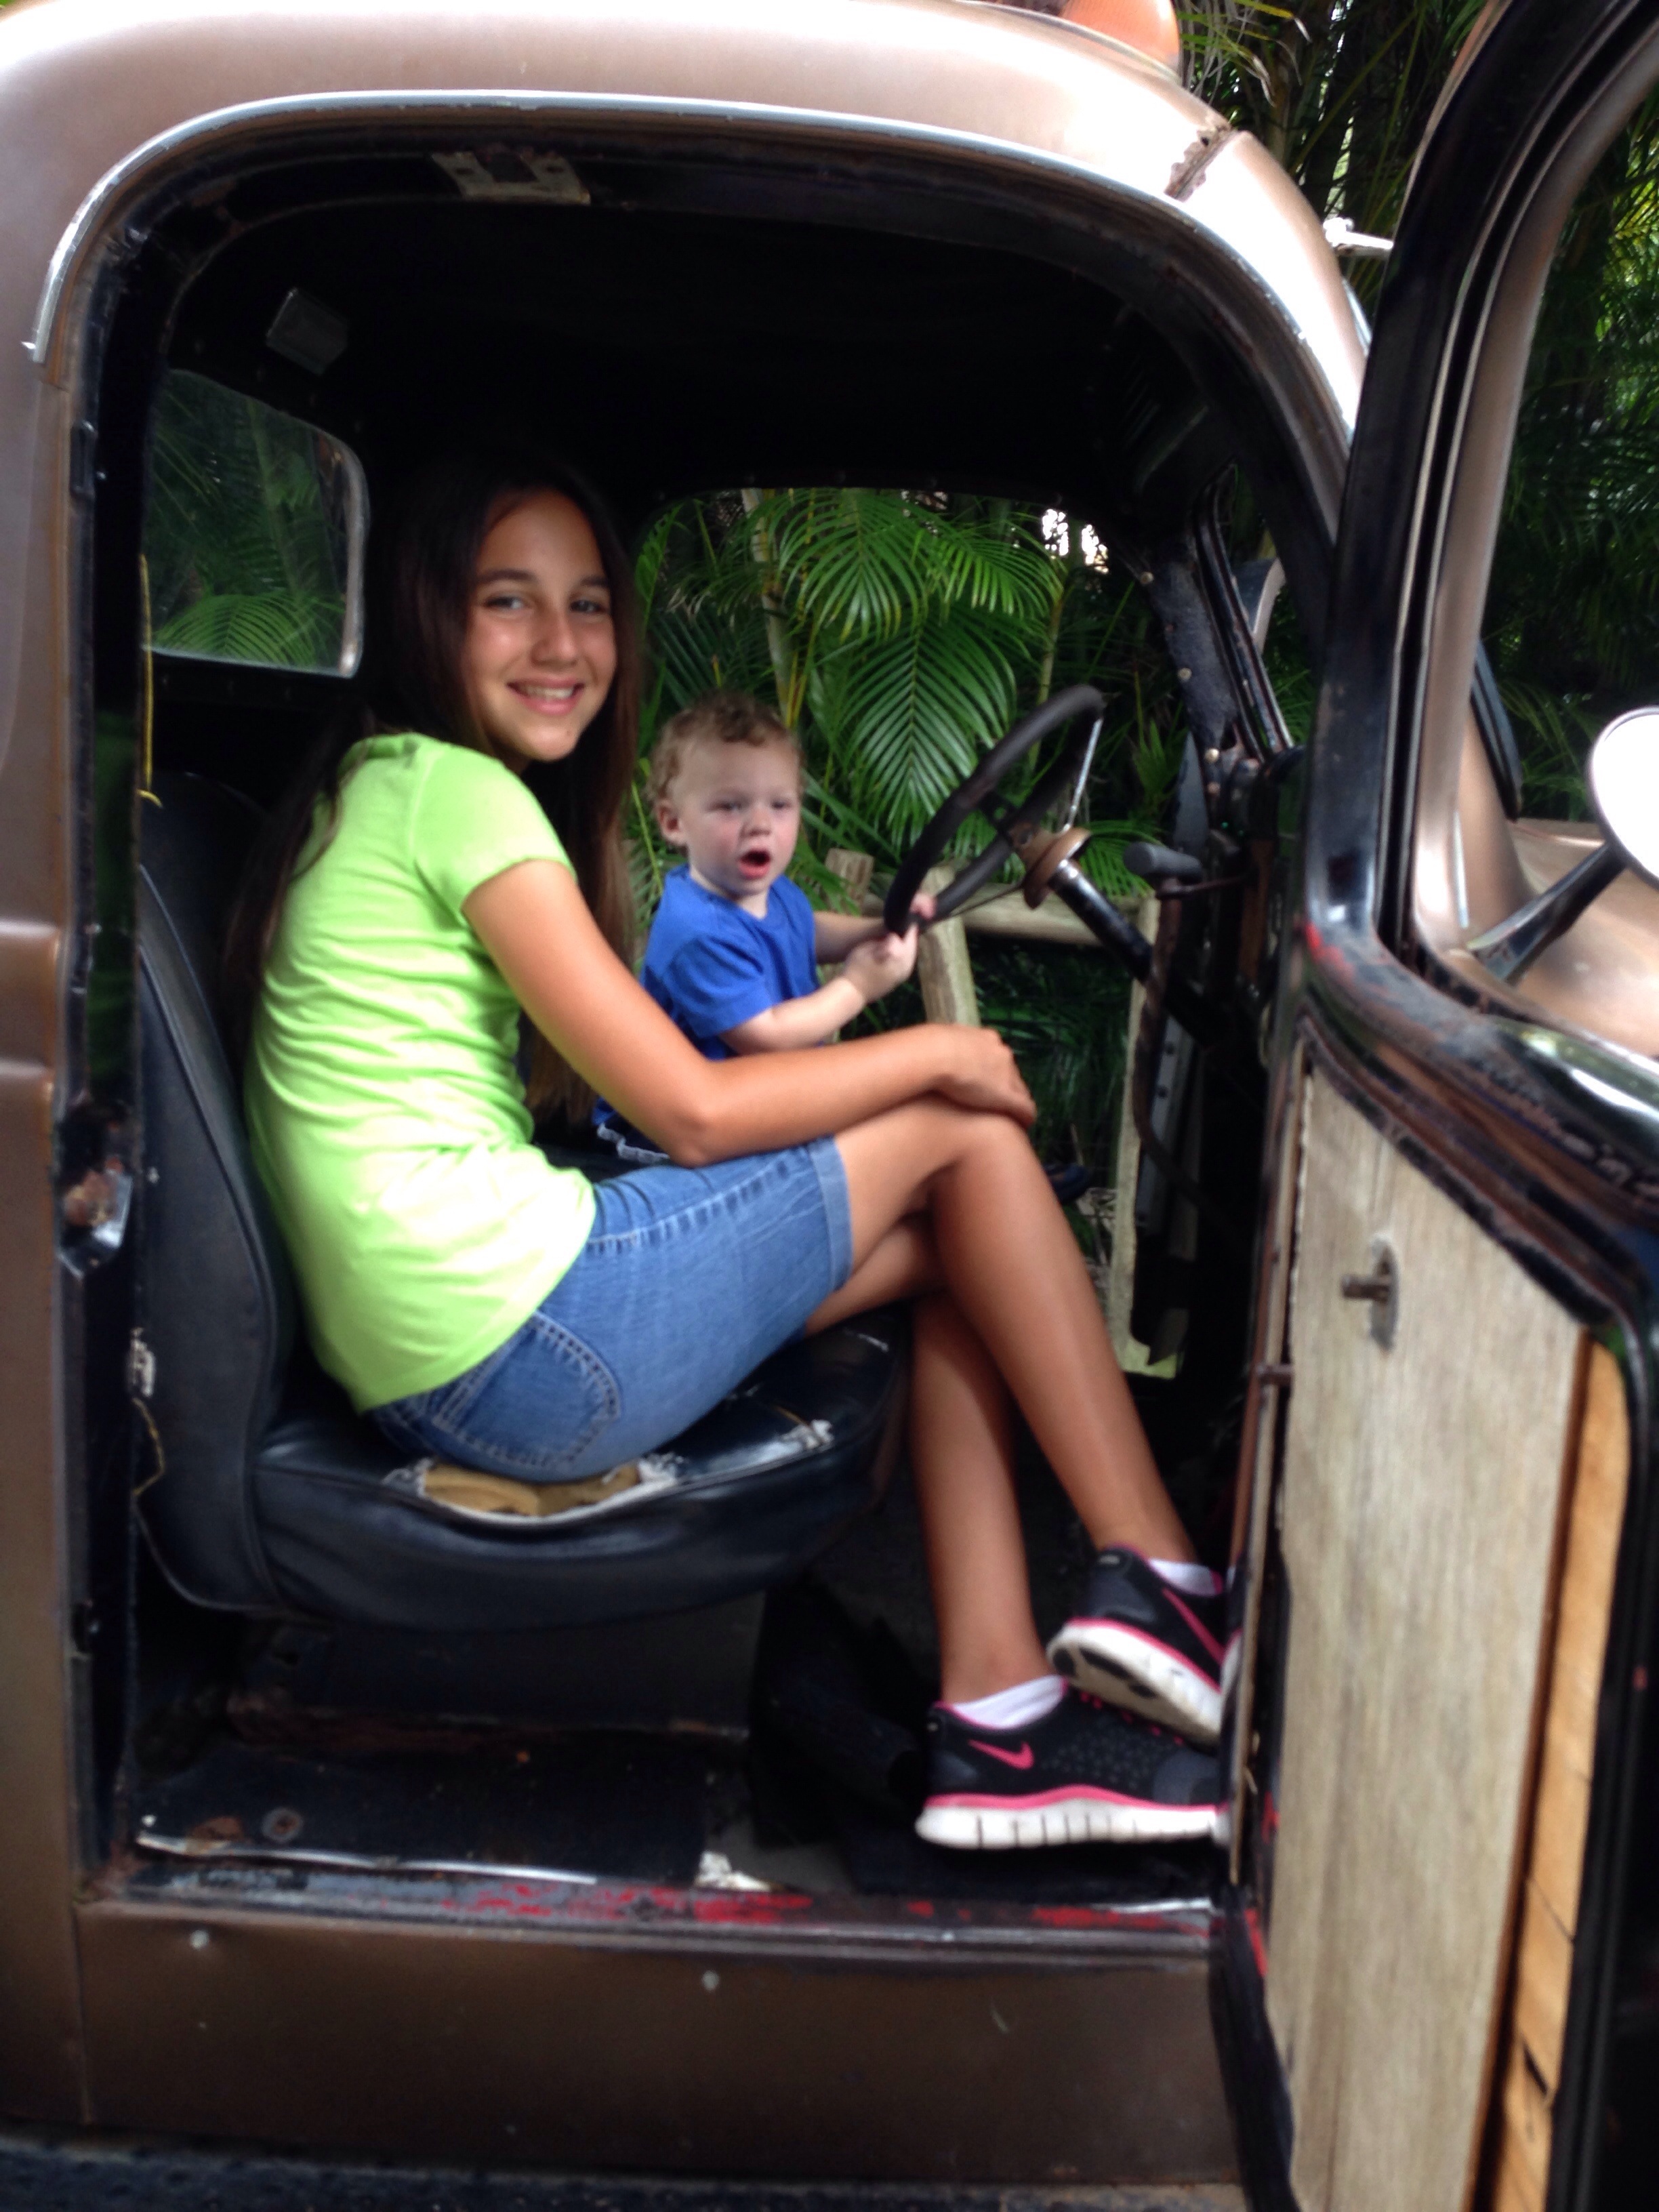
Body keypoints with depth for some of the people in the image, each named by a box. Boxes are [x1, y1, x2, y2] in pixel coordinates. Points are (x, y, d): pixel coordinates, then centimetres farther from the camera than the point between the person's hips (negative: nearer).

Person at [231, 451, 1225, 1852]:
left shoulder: (377, 789, 19)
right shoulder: (455, 789, -10)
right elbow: (694, 1112, -11)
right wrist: (937, 1052, 3)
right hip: (521, 1350, -9)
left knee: (953, 1248, 13)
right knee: (964, 1133, 2)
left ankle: (997, 1720, 8)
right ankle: (1159, 1584, 6)